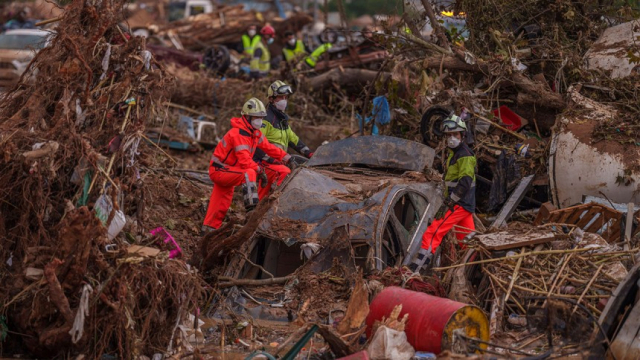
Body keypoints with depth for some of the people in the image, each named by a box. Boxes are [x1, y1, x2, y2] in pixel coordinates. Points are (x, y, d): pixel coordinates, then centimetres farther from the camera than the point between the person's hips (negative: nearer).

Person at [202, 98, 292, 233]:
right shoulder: (239, 134, -24)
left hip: (228, 171, 10)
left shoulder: (255, 133, 6)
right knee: (249, 173, -33)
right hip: (219, 170, -10)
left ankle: (209, 228, 25)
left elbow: (269, 148, 9)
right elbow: (244, 160, -31)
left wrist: (287, 158, 4)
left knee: (222, 204, 15)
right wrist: (260, 171, -27)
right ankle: (251, 205, -38)